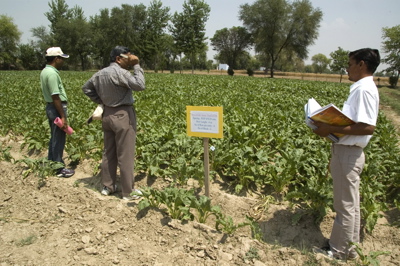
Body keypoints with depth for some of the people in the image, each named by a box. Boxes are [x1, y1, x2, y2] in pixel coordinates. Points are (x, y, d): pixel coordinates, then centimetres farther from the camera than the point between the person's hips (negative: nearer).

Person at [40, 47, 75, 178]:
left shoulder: (45, 71, 11)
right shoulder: (52, 74, -20)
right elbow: (55, 97, -23)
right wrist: (63, 117, -20)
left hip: (50, 107, 10)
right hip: (57, 109, -10)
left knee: (54, 138, 19)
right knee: (59, 140, -1)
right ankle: (59, 169, 9)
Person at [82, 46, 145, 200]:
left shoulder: (100, 73, 10)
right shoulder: (120, 72, -18)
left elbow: (86, 88, 20)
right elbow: (140, 85, -25)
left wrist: (100, 101, 16)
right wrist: (136, 66, -15)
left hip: (107, 114, 9)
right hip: (123, 116, -9)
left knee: (108, 153, 16)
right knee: (125, 156, -1)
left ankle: (107, 186, 27)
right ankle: (128, 192, 9)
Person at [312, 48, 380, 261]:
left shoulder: (364, 89, -19)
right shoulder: (361, 88, 12)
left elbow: (368, 127, -27)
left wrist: (331, 129, -25)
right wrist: (329, 126, 7)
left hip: (348, 154, -10)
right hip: (346, 152, 10)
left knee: (345, 205, 4)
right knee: (350, 204, 19)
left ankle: (339, 251, 20)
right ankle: (349, 246, 33)